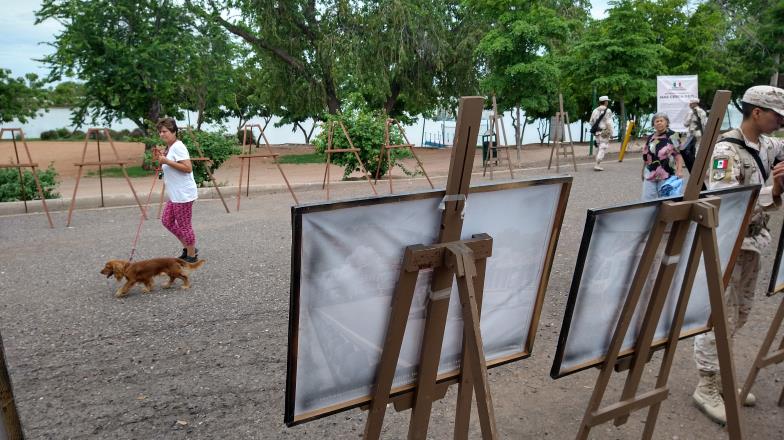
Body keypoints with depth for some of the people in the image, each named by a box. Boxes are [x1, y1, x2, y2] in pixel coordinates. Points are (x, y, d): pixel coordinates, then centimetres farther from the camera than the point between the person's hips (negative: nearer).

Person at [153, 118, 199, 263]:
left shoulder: (178, 147, -16)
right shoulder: (169, 148, 14)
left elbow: (188, 168, -25)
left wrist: (167, 161, -25)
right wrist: (160, 159, 6)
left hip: (183, 194, -10)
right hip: (175, 194, 11)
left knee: (184, 225, -1)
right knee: (166, 220, 15)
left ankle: (192, 255, 13)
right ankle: (188, 248, 26)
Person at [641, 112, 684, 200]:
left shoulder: (672, 136, -5)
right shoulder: (650, 138, 11)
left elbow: (678, 154, -10)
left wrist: (679, 170, -20)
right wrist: (643, 171, 21)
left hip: (666, 175, -5)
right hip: (650, 174, 5)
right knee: (647, 199, 2)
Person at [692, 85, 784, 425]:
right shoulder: (726, 151, -20)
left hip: (751, 242, 9)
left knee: (739, 315, 17)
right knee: (720, 318, -3)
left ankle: (721, 376, 31)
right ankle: (707, 388, 10)